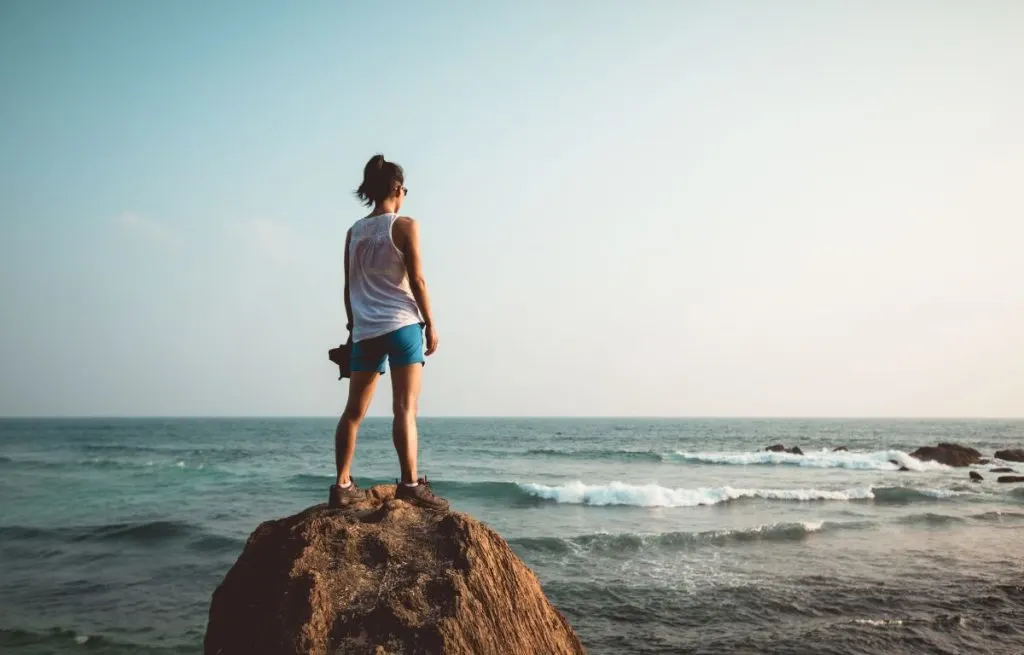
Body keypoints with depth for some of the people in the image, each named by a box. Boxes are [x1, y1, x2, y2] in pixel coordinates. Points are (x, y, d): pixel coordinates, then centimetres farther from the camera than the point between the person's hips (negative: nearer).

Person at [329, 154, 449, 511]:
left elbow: (350, 286, 12)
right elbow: (417, 280, -7)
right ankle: (410, 483, -11)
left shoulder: (354, 231, 11)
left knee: (354, 411, 9)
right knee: (405, 408, -6)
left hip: (364, 330, 5)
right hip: (402, 325, -5)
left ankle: (342, 485, 11)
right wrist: (430, 324, -1)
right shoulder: (405, 226, -3)